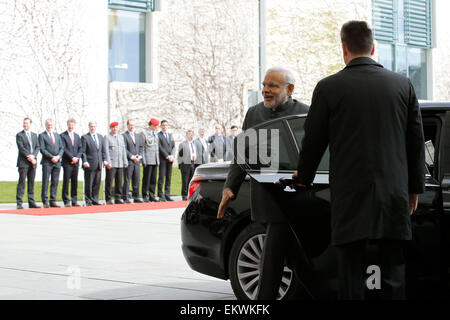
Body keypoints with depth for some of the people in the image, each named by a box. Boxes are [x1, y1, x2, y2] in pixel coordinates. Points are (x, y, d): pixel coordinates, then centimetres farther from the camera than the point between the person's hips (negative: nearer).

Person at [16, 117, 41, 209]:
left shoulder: (34, 135, 17)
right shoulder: (19, 135, 1)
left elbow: (37, 147, 9)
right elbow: (21, 148, -9)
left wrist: (33, 156, -9)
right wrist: (28, 156, -16)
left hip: (32, 162, 5)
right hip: (23, 162, -5)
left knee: (31, 182, 6)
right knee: (22, 182, -7)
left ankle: (31, 202, 9)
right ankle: (19, 203, -8)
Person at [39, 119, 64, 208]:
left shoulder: (57, 135, 17)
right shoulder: (42, 135, 1)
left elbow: (61, 148, 12)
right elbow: (42, 149, -8)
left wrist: (58, 156, -6)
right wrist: (51, 157, -14)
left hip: (57, 161, 5)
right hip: (47, 162, -5)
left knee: (55, 182, 4)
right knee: (45, 182, -4)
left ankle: (53, 202, 6)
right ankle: (45, 202, -1)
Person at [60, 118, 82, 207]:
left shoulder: (77, 136, 17)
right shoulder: (63, 135, -1)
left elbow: (80, 149, 13)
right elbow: (64, 149, -9)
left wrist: (77, 157, -4)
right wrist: (72, 157, -14)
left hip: (76, 162, 5)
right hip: (67, 162, -5)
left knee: (75, 182, 6)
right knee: (66, 182, -4)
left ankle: (74, 201, 9)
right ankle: (66, 201, -2)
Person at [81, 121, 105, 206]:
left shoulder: (100, 137, 17)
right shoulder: (85, 137, -1)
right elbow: (83, 151, -6)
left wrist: (104, 160, 10)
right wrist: (85, 161, -16)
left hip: (98, 164, 5)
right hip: (89, 164, -5)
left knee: (97, 183, 7)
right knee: (88, 184, -2)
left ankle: (95, 200, 14)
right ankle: (88, 201, 4)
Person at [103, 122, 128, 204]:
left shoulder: (121, 137, 19)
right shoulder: (107, 137, 3)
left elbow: (124, 150, 18)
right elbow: (106, 150, -5)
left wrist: (125, 162, 11)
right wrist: (108, 162, -13)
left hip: (120, 164, 5)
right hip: (111, 164, -5)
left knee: (119, 182, 4)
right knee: (109, 182, -6)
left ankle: (118, 198, 10)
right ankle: (108, 199, -1)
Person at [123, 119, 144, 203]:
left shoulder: (138, 136, 18)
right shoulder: (124, 136, -3)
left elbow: (141, 147, 16)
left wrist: (139, 156, -1)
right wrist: (132, 156, -14)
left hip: (137, 161, 6)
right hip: (128, 161, -6)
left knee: (137, 180, 7)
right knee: (127, 180, -4)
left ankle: (136, 197, 13)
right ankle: (126, 198, -1)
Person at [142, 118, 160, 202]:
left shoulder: (155, 133, 17)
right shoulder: (144, 133, -5)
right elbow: (141, 147, -8)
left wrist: (158, 159, 16)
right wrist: (143, 160, -13)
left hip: (155, 160, 7)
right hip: (148, 160, -7)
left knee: (153, 179, 6)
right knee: (147, 178, -4)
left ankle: (151, 196, 10)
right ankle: (145, 196, 1)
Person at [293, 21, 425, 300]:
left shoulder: (328, 88, -4)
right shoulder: (403, 85, 4)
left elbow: (313, 141, 3)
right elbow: (416, 141, 8)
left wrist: (304, 177, 21)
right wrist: (415, 188, 18)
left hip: (351, 197, -2)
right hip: (394, 197, 2)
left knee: (352, 275, 2)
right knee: (394, 272, 7)